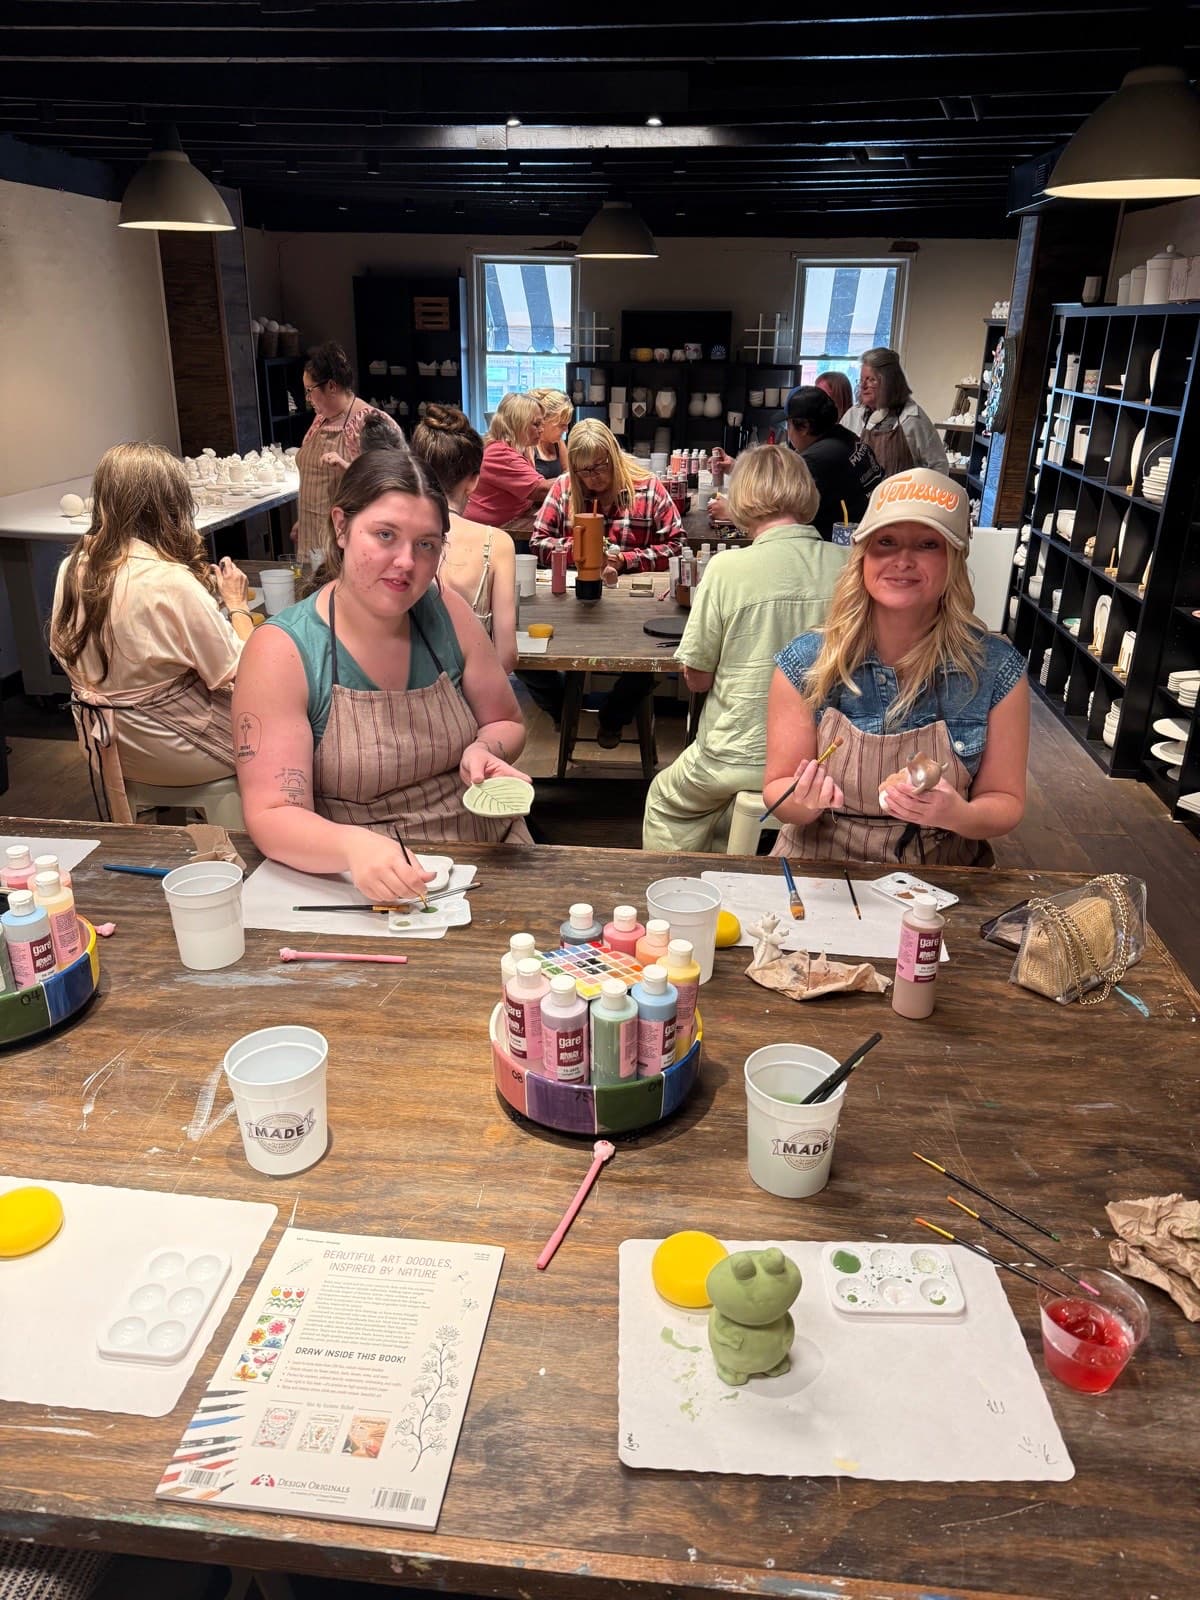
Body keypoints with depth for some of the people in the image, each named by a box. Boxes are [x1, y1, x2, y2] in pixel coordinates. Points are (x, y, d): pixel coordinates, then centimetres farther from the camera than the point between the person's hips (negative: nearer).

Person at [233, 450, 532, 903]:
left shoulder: (448, 613, -1)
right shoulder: (281, 650, -12)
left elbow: (506, 724, 13)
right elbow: (270, 816, -17)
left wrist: (485, 750, -11)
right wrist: (353, 846, -38)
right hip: (363, 888, -3)